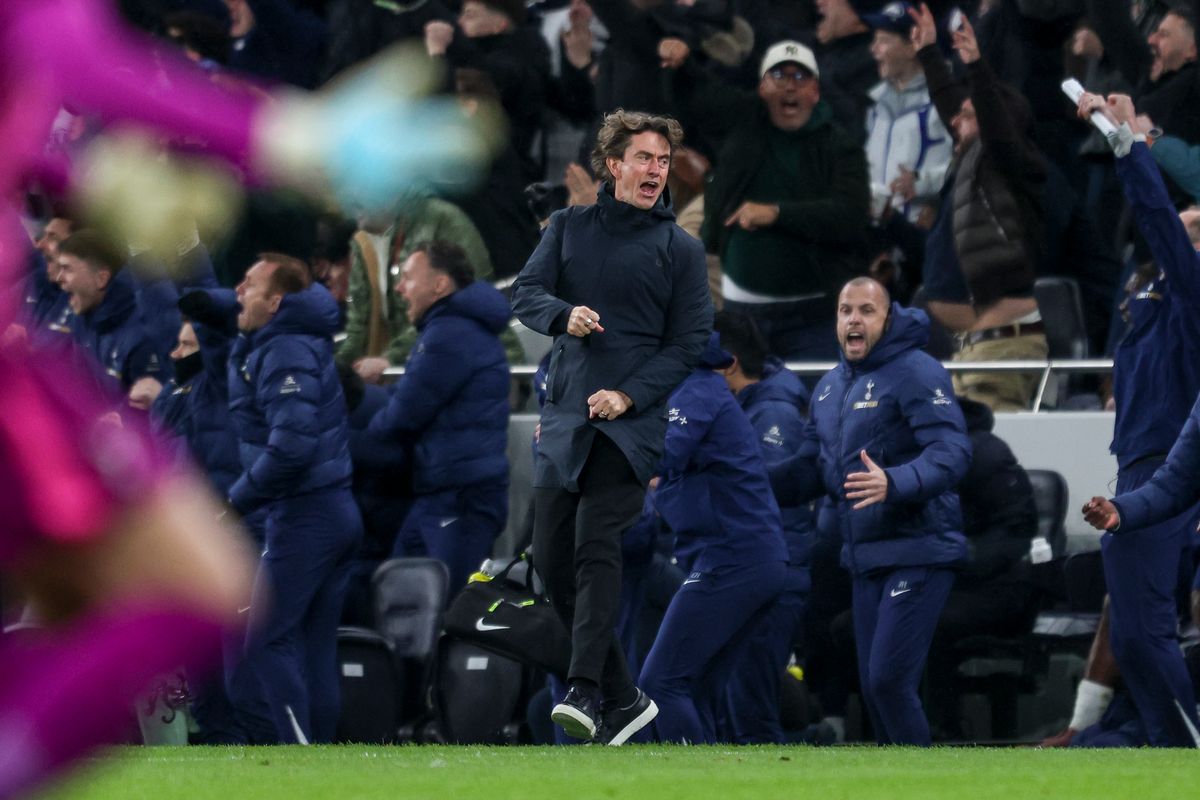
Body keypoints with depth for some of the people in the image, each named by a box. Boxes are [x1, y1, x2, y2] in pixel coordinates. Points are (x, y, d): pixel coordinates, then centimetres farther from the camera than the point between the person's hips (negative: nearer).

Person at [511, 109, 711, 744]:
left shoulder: (680, 249, 6)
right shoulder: (569, 226, 13)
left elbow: (690, 341, 2)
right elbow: (526, 292, 5)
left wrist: (630, 395, -12)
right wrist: (564, 315, -18)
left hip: (632, 421, -4)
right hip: (565, 416, 4)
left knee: (596, 547, -20)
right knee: (553, 560, 2)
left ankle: (585, 689, -28)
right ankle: (623, 698, 12)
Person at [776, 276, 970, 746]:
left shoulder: (916, 373, -11)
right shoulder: (829, 387, 16)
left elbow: (951, 453, -23)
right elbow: (810, 472, 21)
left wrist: (893, 483, -40)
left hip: (918, 553, -9)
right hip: (865, 559, 9)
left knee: (889, 680, -16)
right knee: (873, 688, 10)